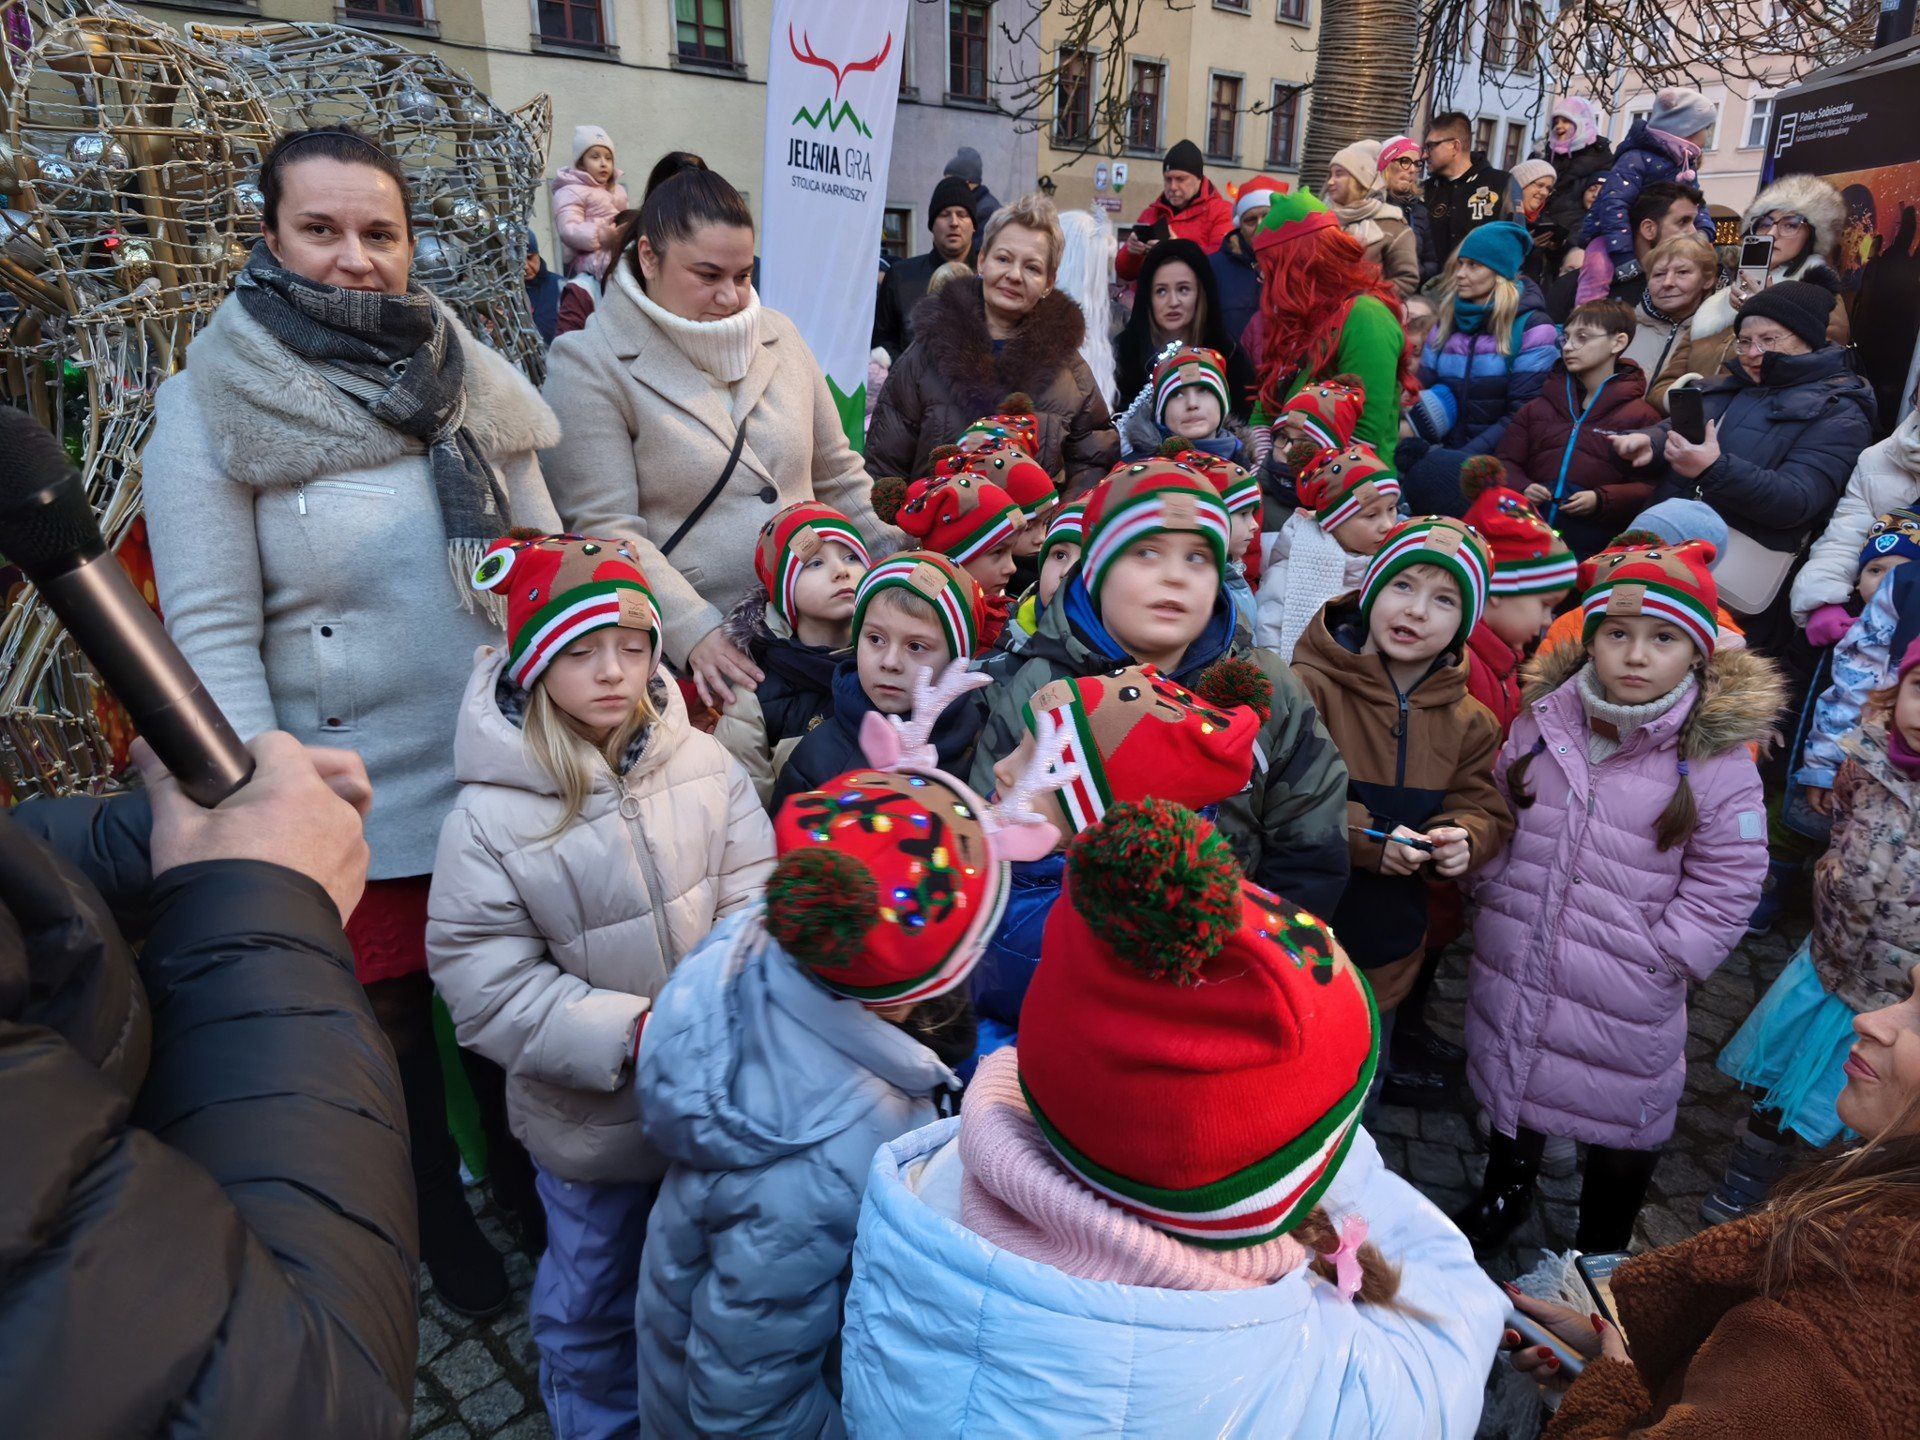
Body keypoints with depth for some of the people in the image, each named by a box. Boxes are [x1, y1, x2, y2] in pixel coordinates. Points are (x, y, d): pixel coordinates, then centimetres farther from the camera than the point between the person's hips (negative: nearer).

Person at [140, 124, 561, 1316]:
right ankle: (440, 1221, 44)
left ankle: (527, 1180, 47)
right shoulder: (210, 409, -8)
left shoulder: (469, 379, 2)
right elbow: (211, 634, -11)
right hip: (359, 806, -3)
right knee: (391, 1023, 17)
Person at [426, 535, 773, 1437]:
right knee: (593, 1302, 23)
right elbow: (492, 990, -18)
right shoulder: (488, 818, -19)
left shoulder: (703, 764, -12)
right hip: (589, 1118, -2)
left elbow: (754, 899, -9)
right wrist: (633, 1034, -26)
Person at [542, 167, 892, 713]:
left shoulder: (779, 336, 12)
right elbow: (603, 529, -12)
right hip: (686, 656, -4)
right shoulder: (587, 365, -4)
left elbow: (838, 480, 18)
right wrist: (694, 633, -23)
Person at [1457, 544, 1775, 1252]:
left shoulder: (1719, 762, -15)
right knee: (1511, 1086, 24)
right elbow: (1496, 816, 10)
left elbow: (1725, 890, -9)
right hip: (1512, 968, 3)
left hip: (1624, 1000, -3)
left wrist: (1660, 962, -14)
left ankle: (1600, 1258, 41)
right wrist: (1497, 894, 3)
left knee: (1622, 1127, 15)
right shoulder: (1541, 721, -5)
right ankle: (1503, 1195, 52)